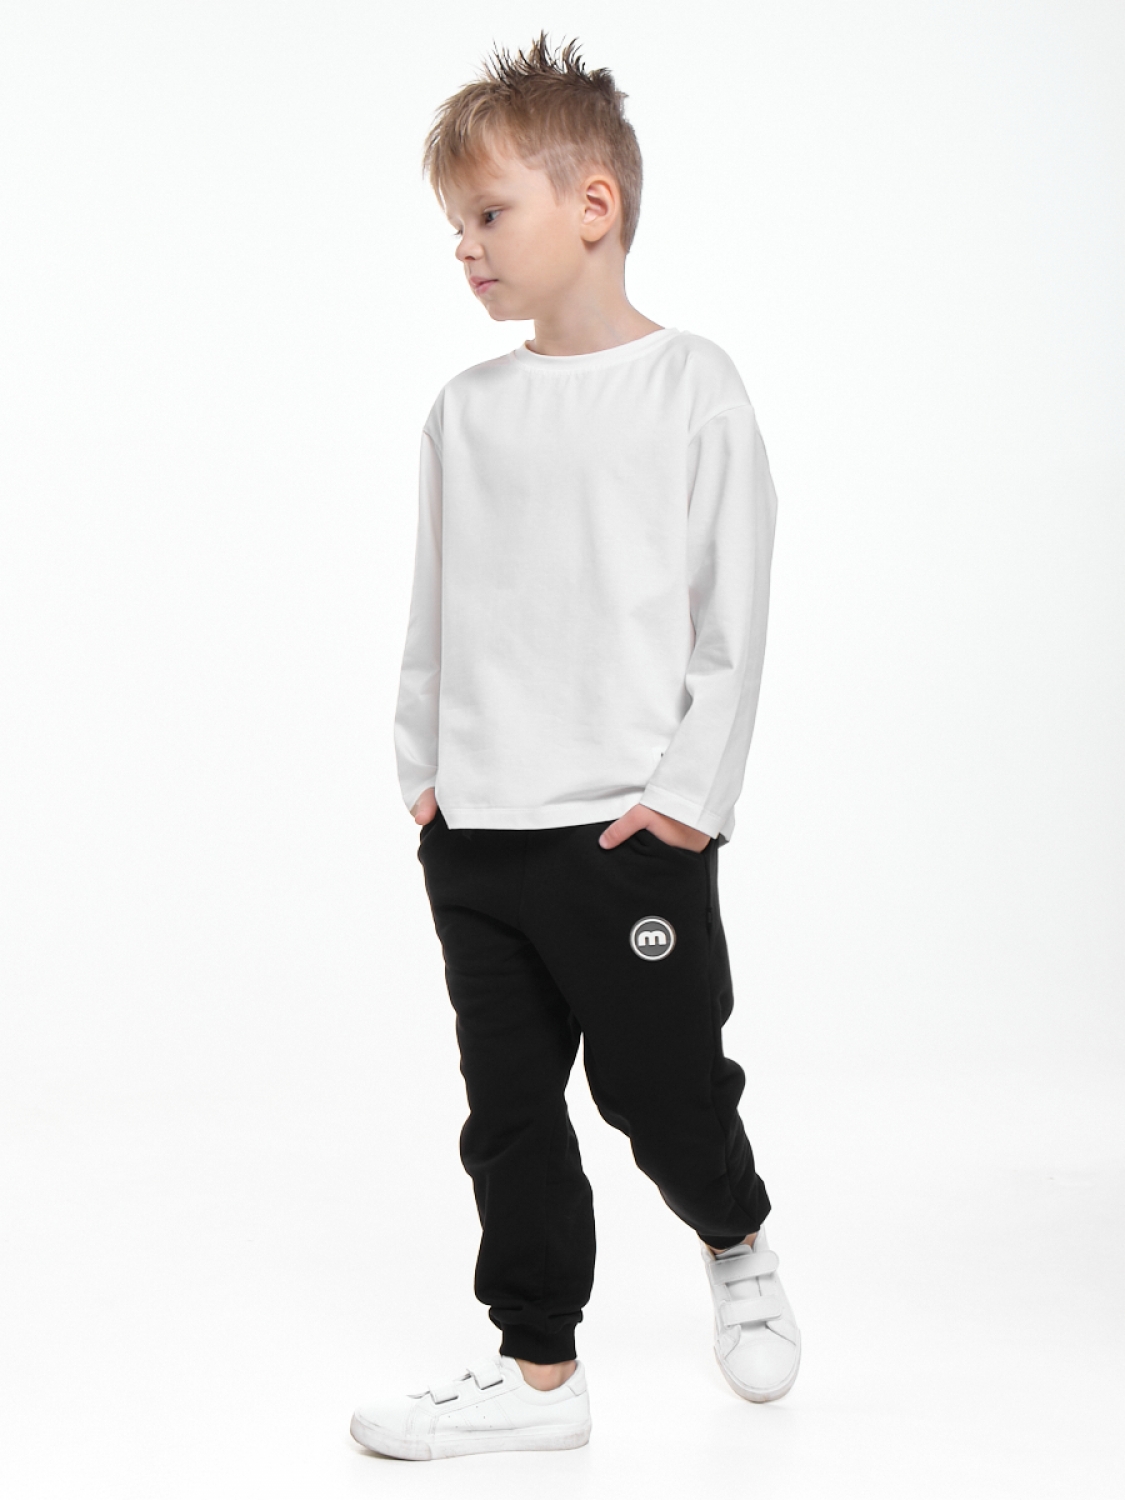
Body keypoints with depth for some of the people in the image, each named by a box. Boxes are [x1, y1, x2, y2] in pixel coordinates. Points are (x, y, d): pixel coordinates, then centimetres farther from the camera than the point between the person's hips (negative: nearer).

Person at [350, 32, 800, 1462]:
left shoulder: (693, 389, -5)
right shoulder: (467, 409, 8)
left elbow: (733, 608, -6)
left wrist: (692, 791, -10)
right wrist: (423, 769, 9)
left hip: (631, 830, -4)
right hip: (474, 833, 5)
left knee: (662, 1090, 4)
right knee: (511, 1107, 9)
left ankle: (737, 1250, 35)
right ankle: (537, 1367, 21)